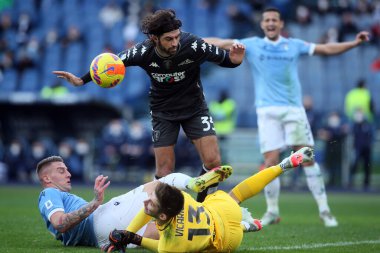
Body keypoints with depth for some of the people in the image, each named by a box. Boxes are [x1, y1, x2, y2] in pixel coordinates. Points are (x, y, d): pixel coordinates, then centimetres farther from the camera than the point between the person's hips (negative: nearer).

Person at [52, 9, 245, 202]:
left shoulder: (193, 45, -30)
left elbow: (223, 59, -18)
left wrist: (233, 60, -40)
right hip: (162, 111, 0)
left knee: (213, 161, -11)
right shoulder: (143, 52, -25)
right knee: (164, 170, -2)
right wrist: (82, 80, -11)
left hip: (194, 107, 0)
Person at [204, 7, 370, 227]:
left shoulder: (294, 45, 9)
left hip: (294, 109, 1)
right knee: (271, 162, -6)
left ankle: (324, 210, 0)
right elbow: (219, 43, 2)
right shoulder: (252, 45, 7)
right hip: (268, 111, 0)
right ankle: (272, 212, 10)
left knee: (307, 159, -5)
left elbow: (326, 49, 13)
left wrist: (355, 42, 6)